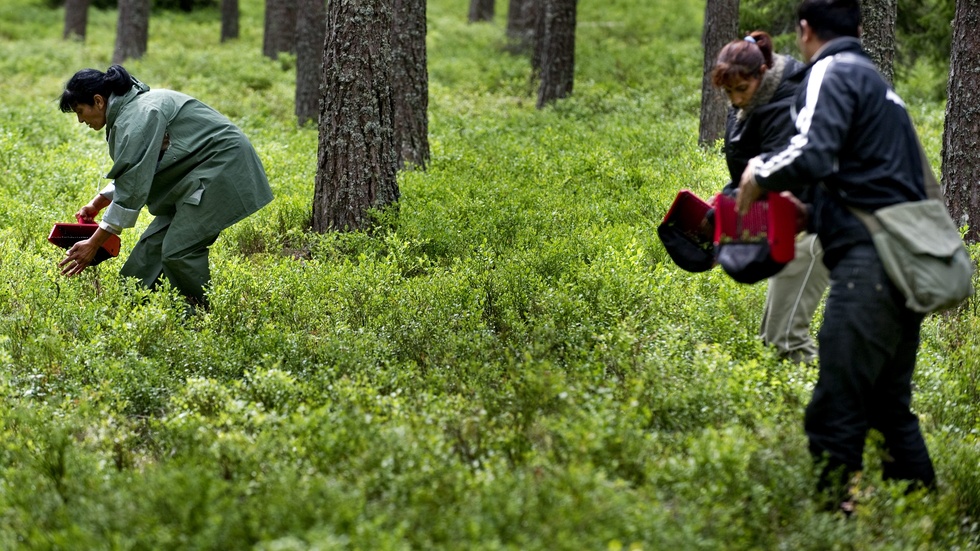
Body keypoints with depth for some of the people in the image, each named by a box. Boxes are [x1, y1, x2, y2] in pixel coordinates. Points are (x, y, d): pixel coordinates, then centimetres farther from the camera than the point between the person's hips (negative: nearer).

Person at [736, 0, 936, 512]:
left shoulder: (831, 73, -4)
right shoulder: (877, 81, 24)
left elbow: (812, 156, -20)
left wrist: (760, 173, -3)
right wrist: (810, 212, 36)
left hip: (869, 263, -10)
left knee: (835, 411, -10)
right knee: (889, 407, 18)